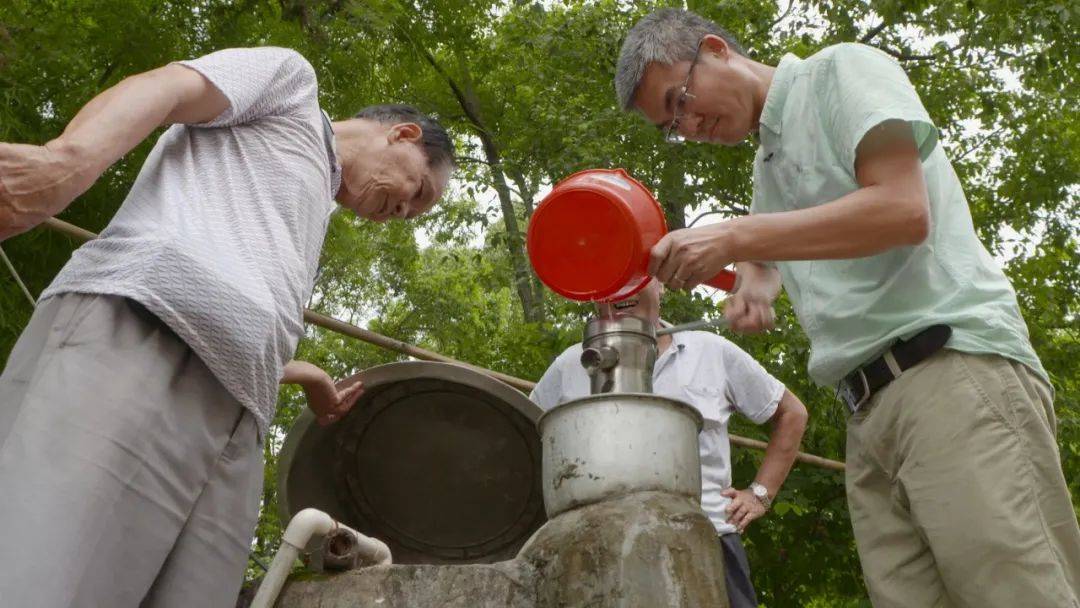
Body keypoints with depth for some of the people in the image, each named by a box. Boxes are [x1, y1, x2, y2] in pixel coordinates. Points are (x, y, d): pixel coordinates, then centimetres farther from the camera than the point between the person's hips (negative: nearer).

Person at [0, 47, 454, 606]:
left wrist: (305, 375, 57)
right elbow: (160, 88, 2)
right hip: (136, 333, -7)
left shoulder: (309, 206, 43)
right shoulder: (291, 80, 21)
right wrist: (71, 156, -19)